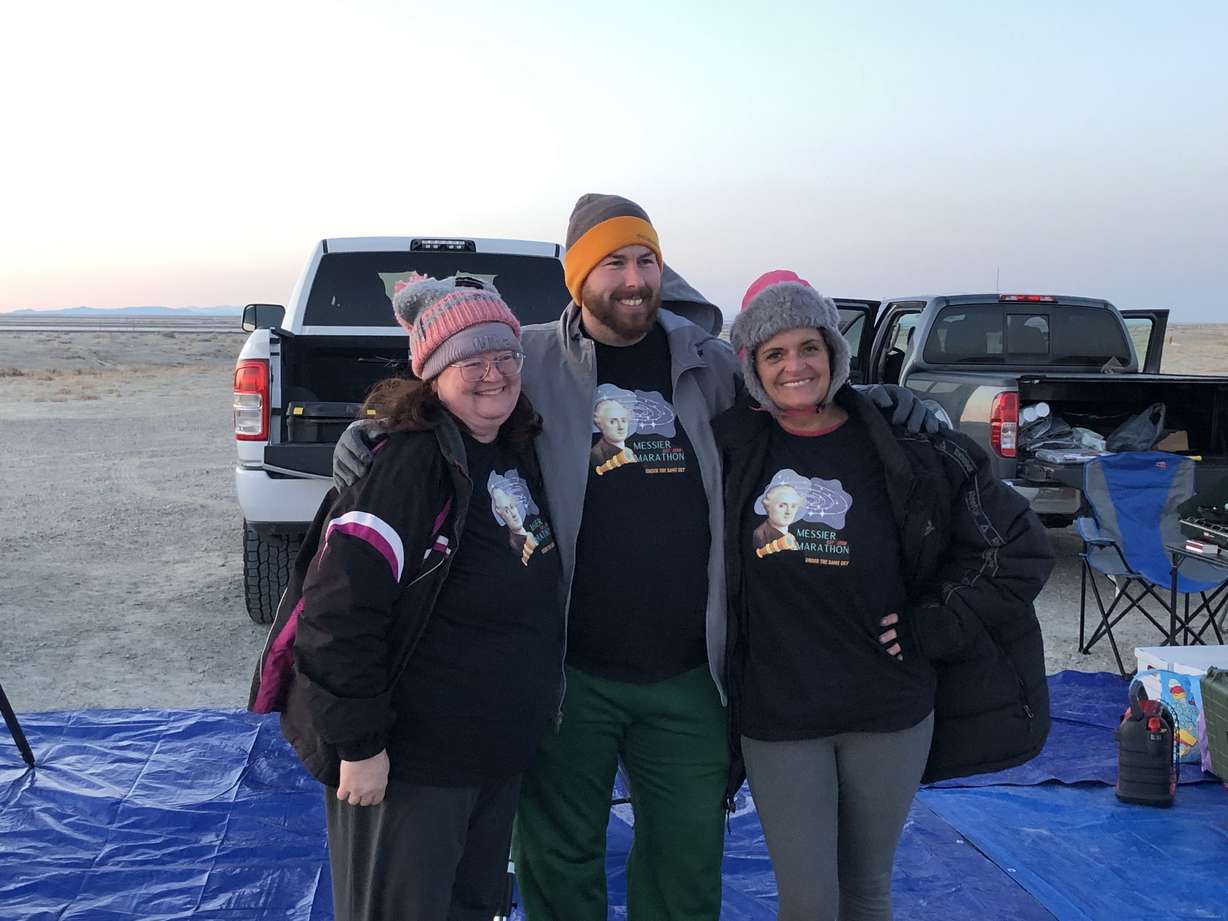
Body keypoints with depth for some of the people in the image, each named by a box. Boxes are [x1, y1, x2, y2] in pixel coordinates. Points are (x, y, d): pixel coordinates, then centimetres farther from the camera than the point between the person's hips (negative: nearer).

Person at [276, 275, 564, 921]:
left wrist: (540, 704, 19)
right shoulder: (404, 462, -21)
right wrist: (358, 744, -22)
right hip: (405, 762, -8)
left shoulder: (518, 455, 6)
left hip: (501, 757, 8)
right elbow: (337, 612, -25)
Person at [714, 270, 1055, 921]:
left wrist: (934, 627, -6)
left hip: (889, 711, 0)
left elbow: (1022, 547, -1)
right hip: (776, 716, 0)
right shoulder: (730, 446, -3)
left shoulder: (903, 446, -6)